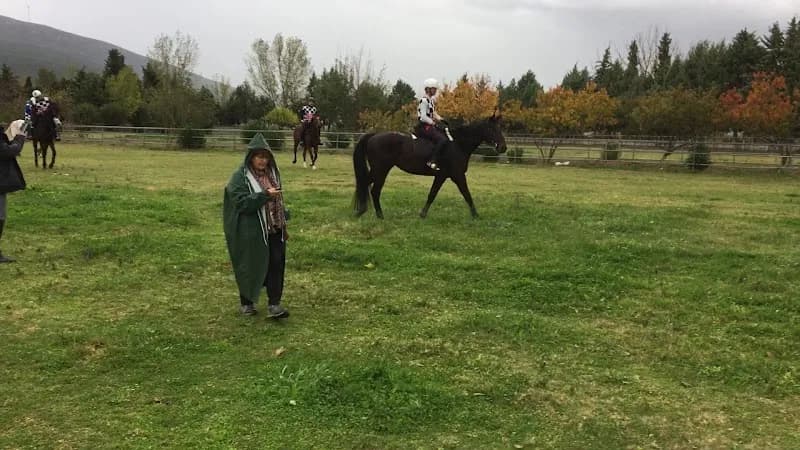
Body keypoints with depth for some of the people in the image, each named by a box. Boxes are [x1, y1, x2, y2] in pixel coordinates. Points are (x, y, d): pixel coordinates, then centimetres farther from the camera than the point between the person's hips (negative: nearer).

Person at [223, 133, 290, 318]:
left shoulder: (272, 172, 8)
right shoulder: (240, 177, -10)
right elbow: (242, 202, -21)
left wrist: (283, 224, 16)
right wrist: (265, 195, -30)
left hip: (275, 229, 5)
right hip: (252, 232, -5)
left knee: (276, 265, -3)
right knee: (250, 267, 8)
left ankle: (274, 304, 3)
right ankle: (246, 303, 27)